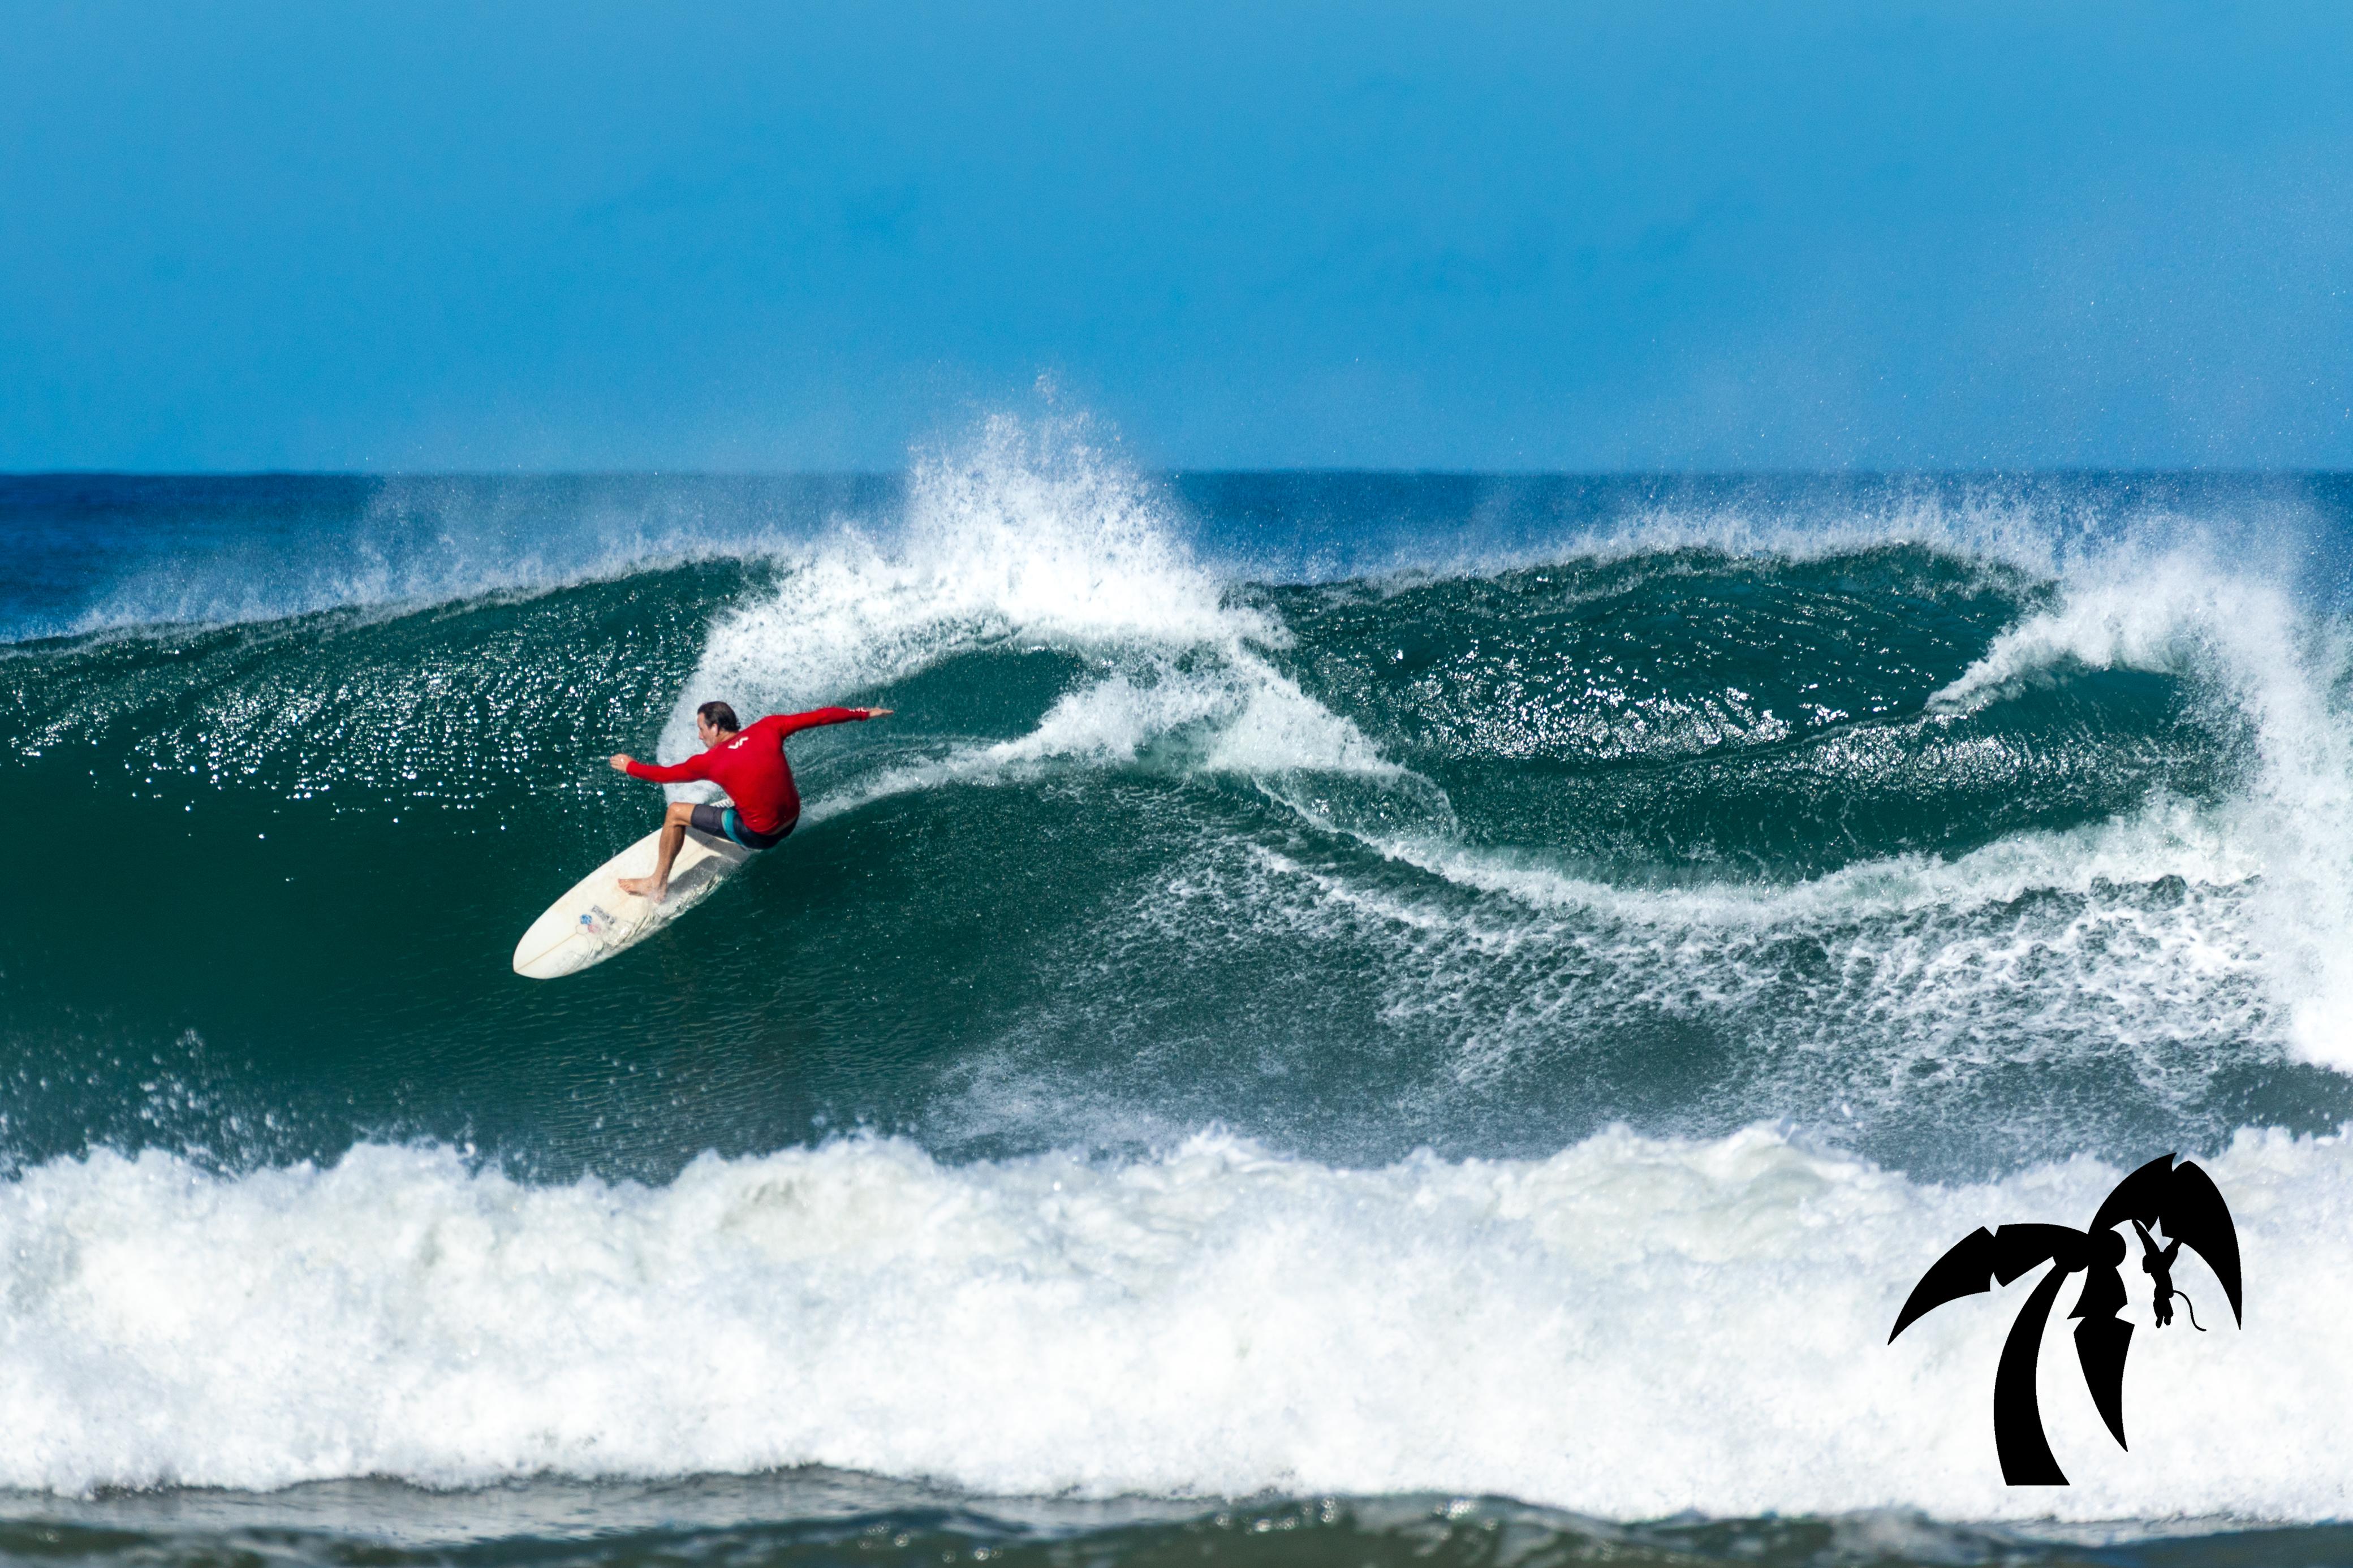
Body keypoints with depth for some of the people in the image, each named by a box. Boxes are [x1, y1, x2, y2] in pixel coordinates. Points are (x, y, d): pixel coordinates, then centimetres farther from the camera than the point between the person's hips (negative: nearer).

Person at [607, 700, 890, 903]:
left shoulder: (710, 762, -14)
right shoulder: (768, 729, -7)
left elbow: (666, 775, 1)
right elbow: (817, 717, -1)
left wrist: (630, 767, 19)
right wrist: (863, 714, 13)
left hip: (758, 835, -5)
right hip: (791, 821, 5)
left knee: (675, 813, 8)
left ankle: (658, 885, 19)